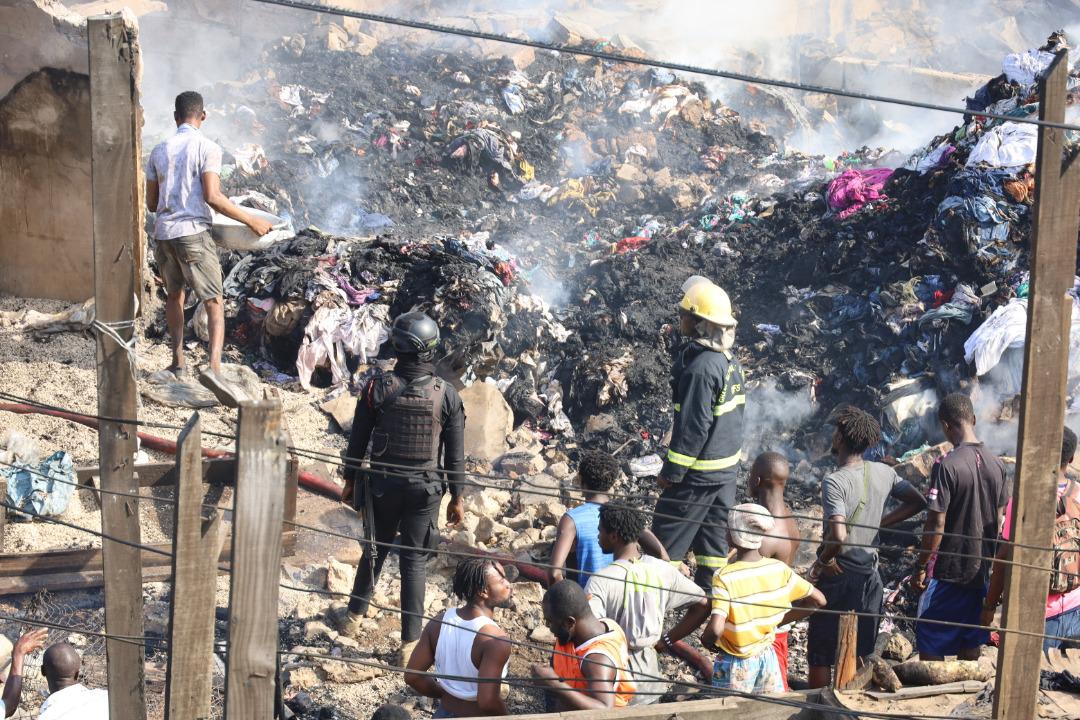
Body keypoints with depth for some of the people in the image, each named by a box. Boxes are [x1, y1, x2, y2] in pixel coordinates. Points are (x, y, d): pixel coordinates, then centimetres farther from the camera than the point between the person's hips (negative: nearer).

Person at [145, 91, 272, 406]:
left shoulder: (159, 151, 11)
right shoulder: (207, 148, -6)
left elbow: (151, 204, 14)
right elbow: (212, 196, -16)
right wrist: (250, 220, -11)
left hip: (163, 234, 5)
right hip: (193, 233, -5)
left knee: (174, 296, 24)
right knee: (215, 303, -5)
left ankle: (178, 362, 27)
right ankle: (214, 367, -24)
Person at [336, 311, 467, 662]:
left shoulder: (377, 387, -11)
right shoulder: (447, 395, -11)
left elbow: (358, 439, -2)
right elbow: (455, 453, -5)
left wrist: (351, 479, 12)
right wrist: (456, 497, 5)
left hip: (381, 485, 1)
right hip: (425, 489, -1)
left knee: (376, 549, 22)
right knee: (414, 561, 7)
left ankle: (355, 616, 38)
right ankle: (410, 643, 11)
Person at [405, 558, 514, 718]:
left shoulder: (439, 622, -8)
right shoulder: (495, 639, -27)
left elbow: (412, 676, -3)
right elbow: (487, 701, -30)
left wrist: (446, 694, 10)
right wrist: (504, 714, -10)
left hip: (444, 715, 6)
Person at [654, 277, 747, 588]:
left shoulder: (701, 367, -24)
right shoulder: (729, 359, 6)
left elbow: (693, 426, -23)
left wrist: (671, 472, -16)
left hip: (700, 470, -9)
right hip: (727, 465, 9)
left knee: (667, 533, 0)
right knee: (714, 530, 16)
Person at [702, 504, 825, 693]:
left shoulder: (725, 577, -22)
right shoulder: (779, 569, -6)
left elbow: (716, 628, -32)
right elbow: (818, 600, 2)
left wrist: (706, 640, -10)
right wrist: (779, 621, 8)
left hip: (736, 663, -4)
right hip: (768, 657, 4)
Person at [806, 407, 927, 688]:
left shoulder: (834, 482, -21)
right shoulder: (884, 473, -2)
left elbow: (838, 537, -31)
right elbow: (918, 502, 12)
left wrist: (820, 563, -14)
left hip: (837, 574, -6)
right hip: (869, 573, 6)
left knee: (820, 653, 7)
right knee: (860, 653, 16)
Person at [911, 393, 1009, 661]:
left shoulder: (946, 465, -19)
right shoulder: (997, 464, 1)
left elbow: (936, 525, -18)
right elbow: (999, 521, 9)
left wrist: (921, 567, -8)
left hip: (947, 571, -6)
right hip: (981, 569, 6)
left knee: (930, 643, 5)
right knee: (971, 642, 17)